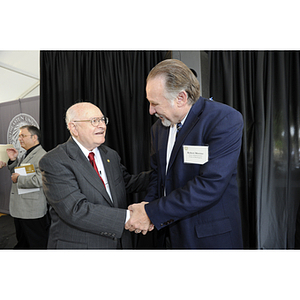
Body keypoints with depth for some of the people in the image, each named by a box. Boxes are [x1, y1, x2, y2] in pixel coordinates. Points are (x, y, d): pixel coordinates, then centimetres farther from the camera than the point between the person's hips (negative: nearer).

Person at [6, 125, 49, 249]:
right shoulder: (25, 155, 12)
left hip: (33, 212, -10)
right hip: (19, 210, 10)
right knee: (22, 243, 26)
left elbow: (40, 180, -31)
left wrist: (19, 179, -18)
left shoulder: (42, 156, -19)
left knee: (37, 245, 7)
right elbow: (15, 173, 22)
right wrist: (13, 160, 5)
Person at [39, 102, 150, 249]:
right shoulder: (54, 162, -18)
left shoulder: (111, 155, 4)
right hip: (78, 244, -6)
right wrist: (128, 217, -31)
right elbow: (76, 211, -27)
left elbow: (128, 182, 10)